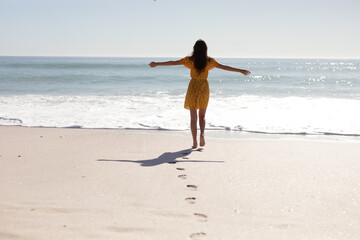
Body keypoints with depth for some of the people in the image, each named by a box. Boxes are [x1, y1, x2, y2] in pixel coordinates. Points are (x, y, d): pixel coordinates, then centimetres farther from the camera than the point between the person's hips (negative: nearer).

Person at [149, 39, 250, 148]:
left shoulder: (190, 60, -4)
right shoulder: (209, 61, -3)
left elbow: (173, 62, -2)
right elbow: (224, 67, -2)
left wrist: (157, 64, 6)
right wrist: (241, 71, 5)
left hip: (193, 87, -1)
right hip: (204, 88, 1)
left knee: (193, 117, 6)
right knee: (202, 116, 16)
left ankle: (195, 142, 5)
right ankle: (202, 133, -10)